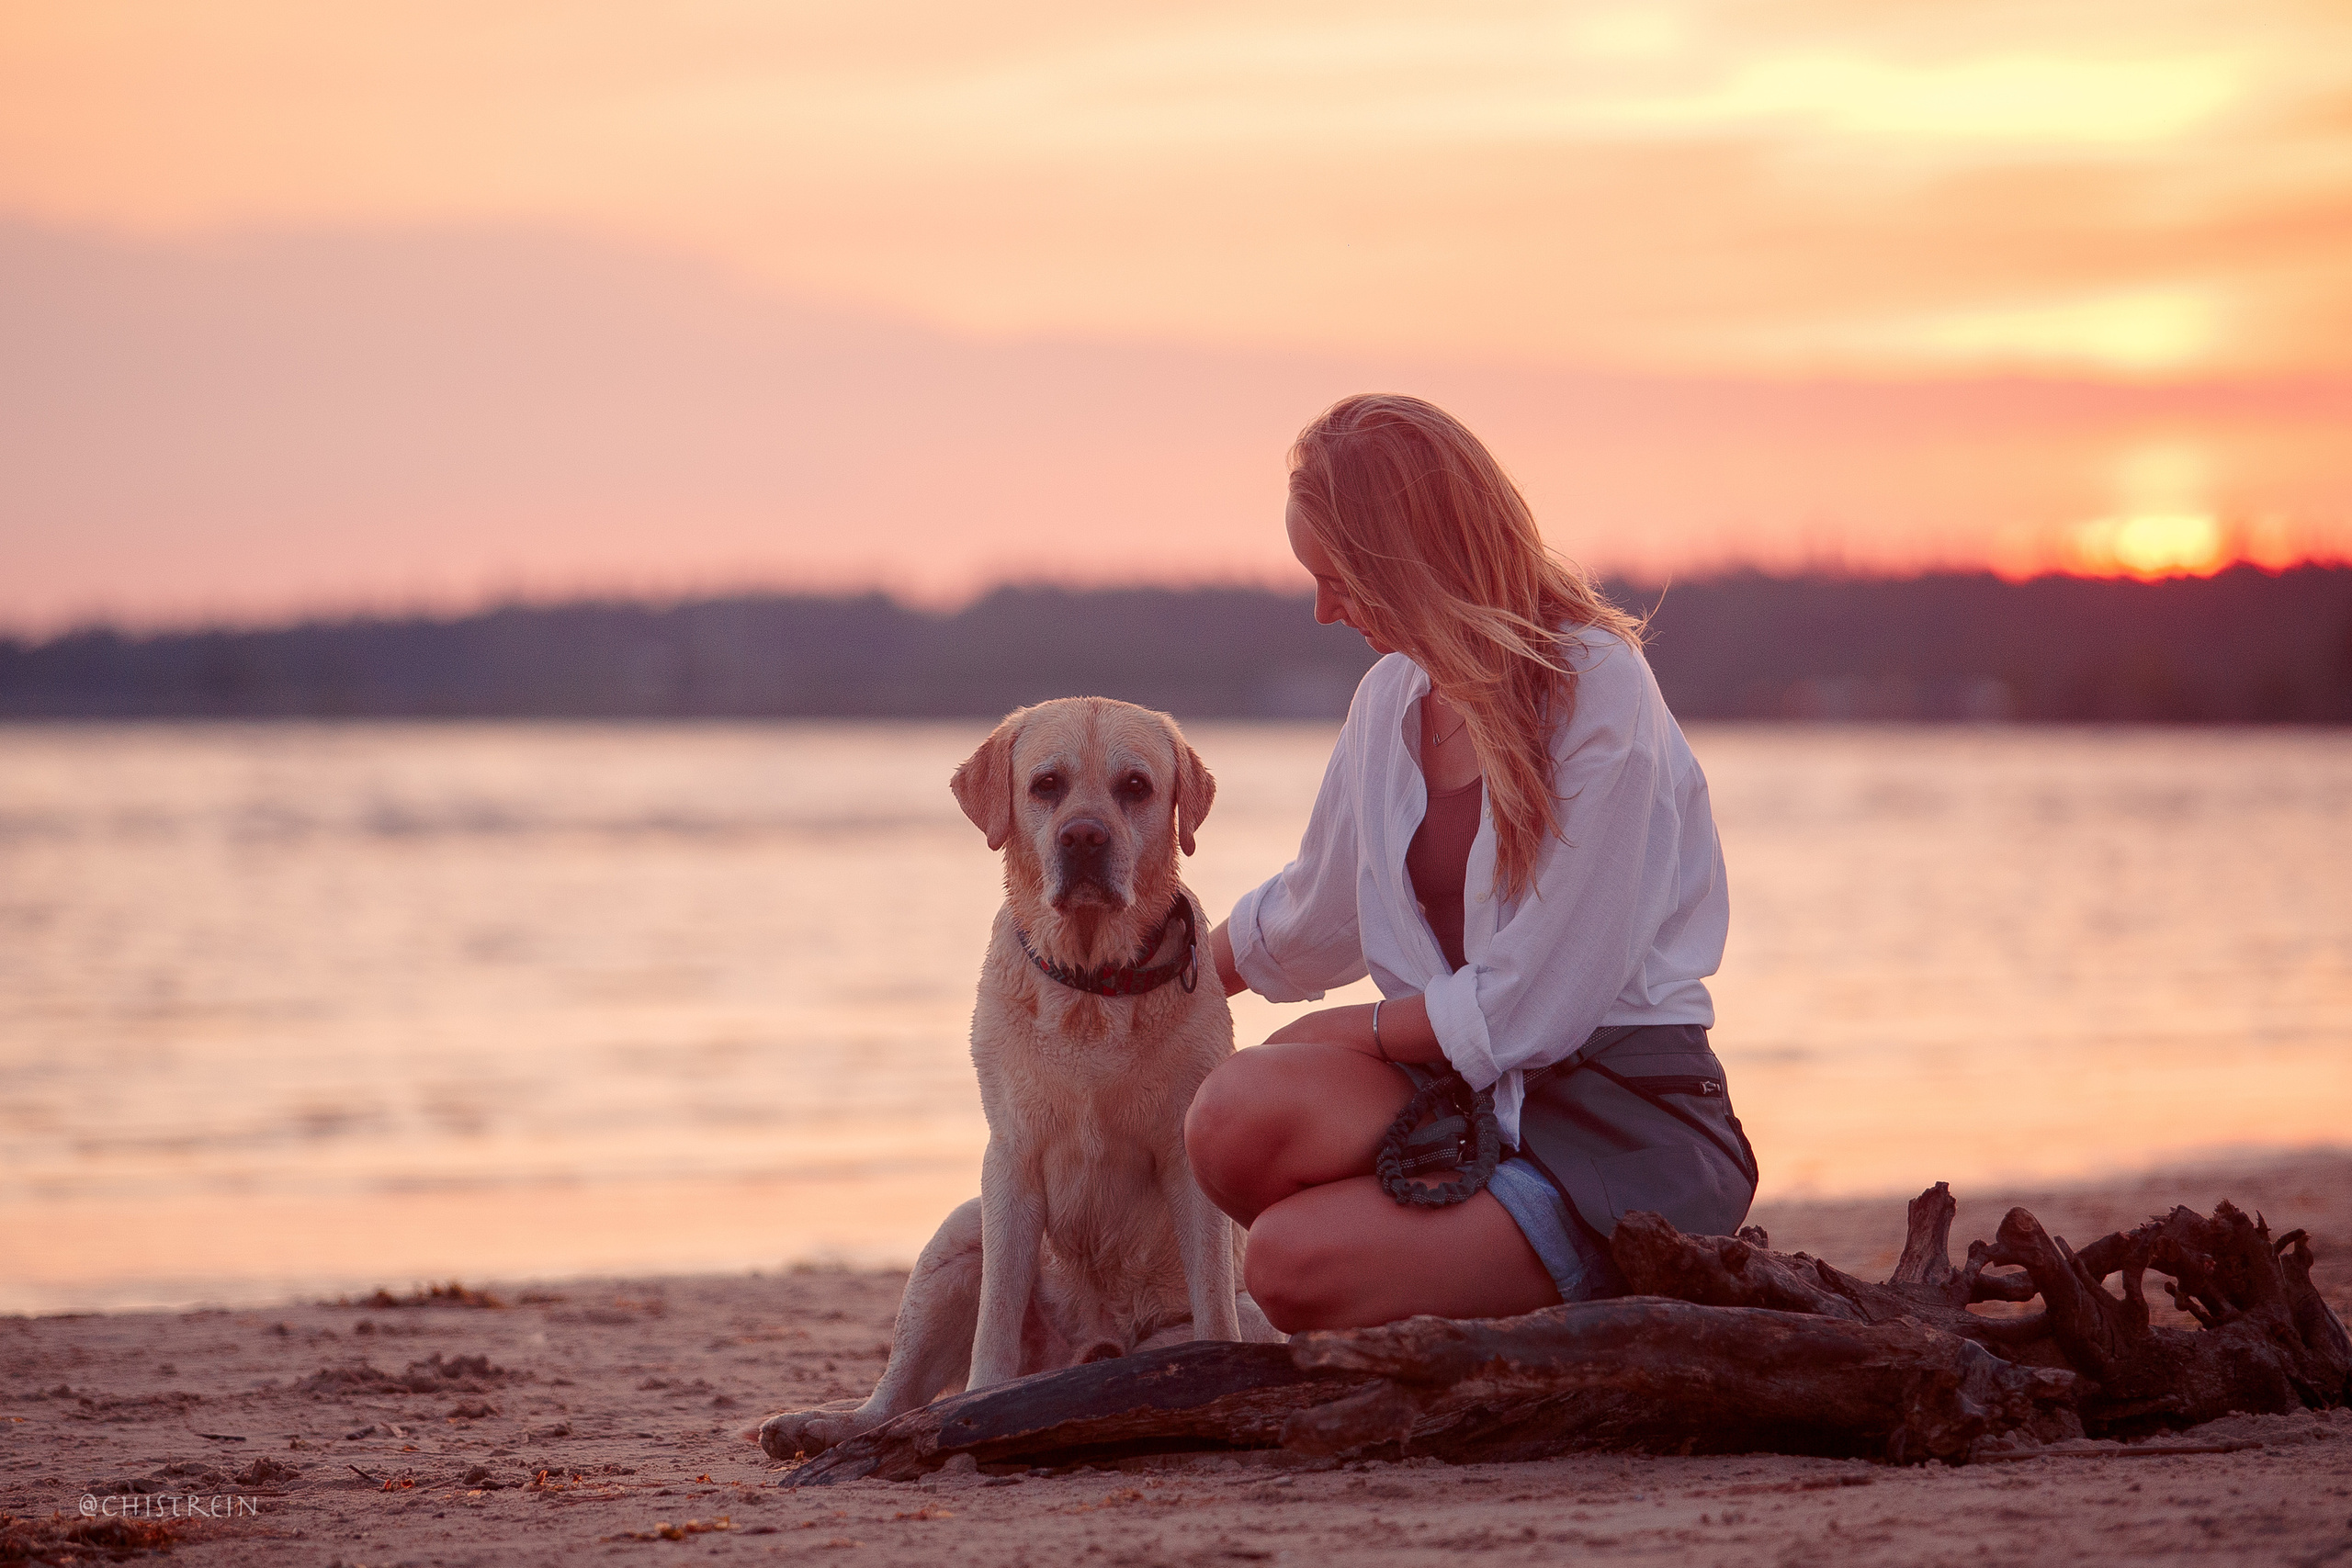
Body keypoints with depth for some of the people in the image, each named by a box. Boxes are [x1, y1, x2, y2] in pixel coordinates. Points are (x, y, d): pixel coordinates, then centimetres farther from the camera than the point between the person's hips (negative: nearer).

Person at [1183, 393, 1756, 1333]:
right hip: (1469, 1092, 6)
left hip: (1629, 1122, -6)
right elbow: (1313, 921, 29)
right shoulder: (1392, 698, 10)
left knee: (1293, 1261, -26)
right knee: (1238, 1113, -25)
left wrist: (1355, 1031, -4)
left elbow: (1532, 1009, -15)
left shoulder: (1599, 692, -13)